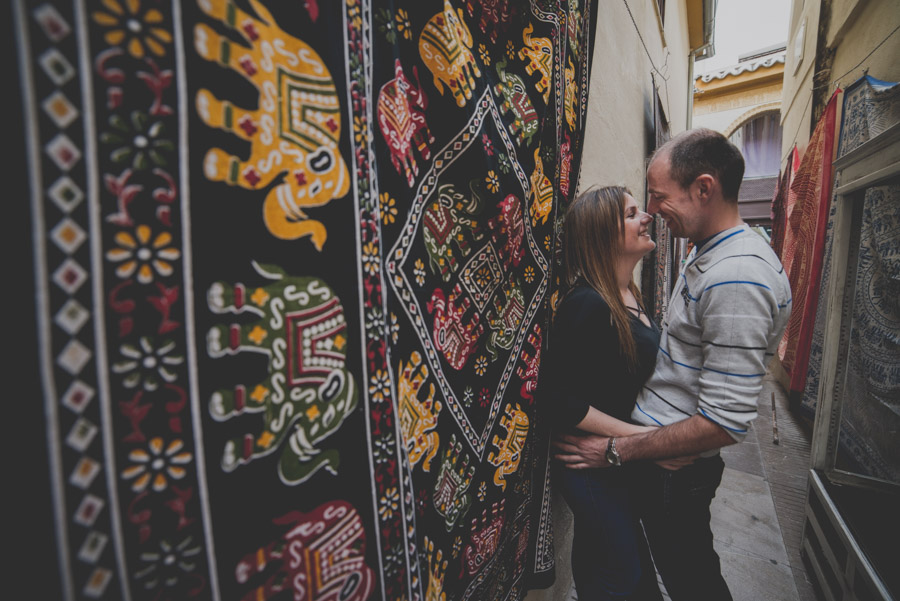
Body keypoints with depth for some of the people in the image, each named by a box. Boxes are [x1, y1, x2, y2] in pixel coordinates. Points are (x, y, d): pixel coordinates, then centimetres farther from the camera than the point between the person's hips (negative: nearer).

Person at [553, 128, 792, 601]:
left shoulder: (737, 278, -27)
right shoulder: (707, 253, 5)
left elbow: (725, 423, -27)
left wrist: (617, 450, -22)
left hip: (675, 465, -9)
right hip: (664, 451, 9)